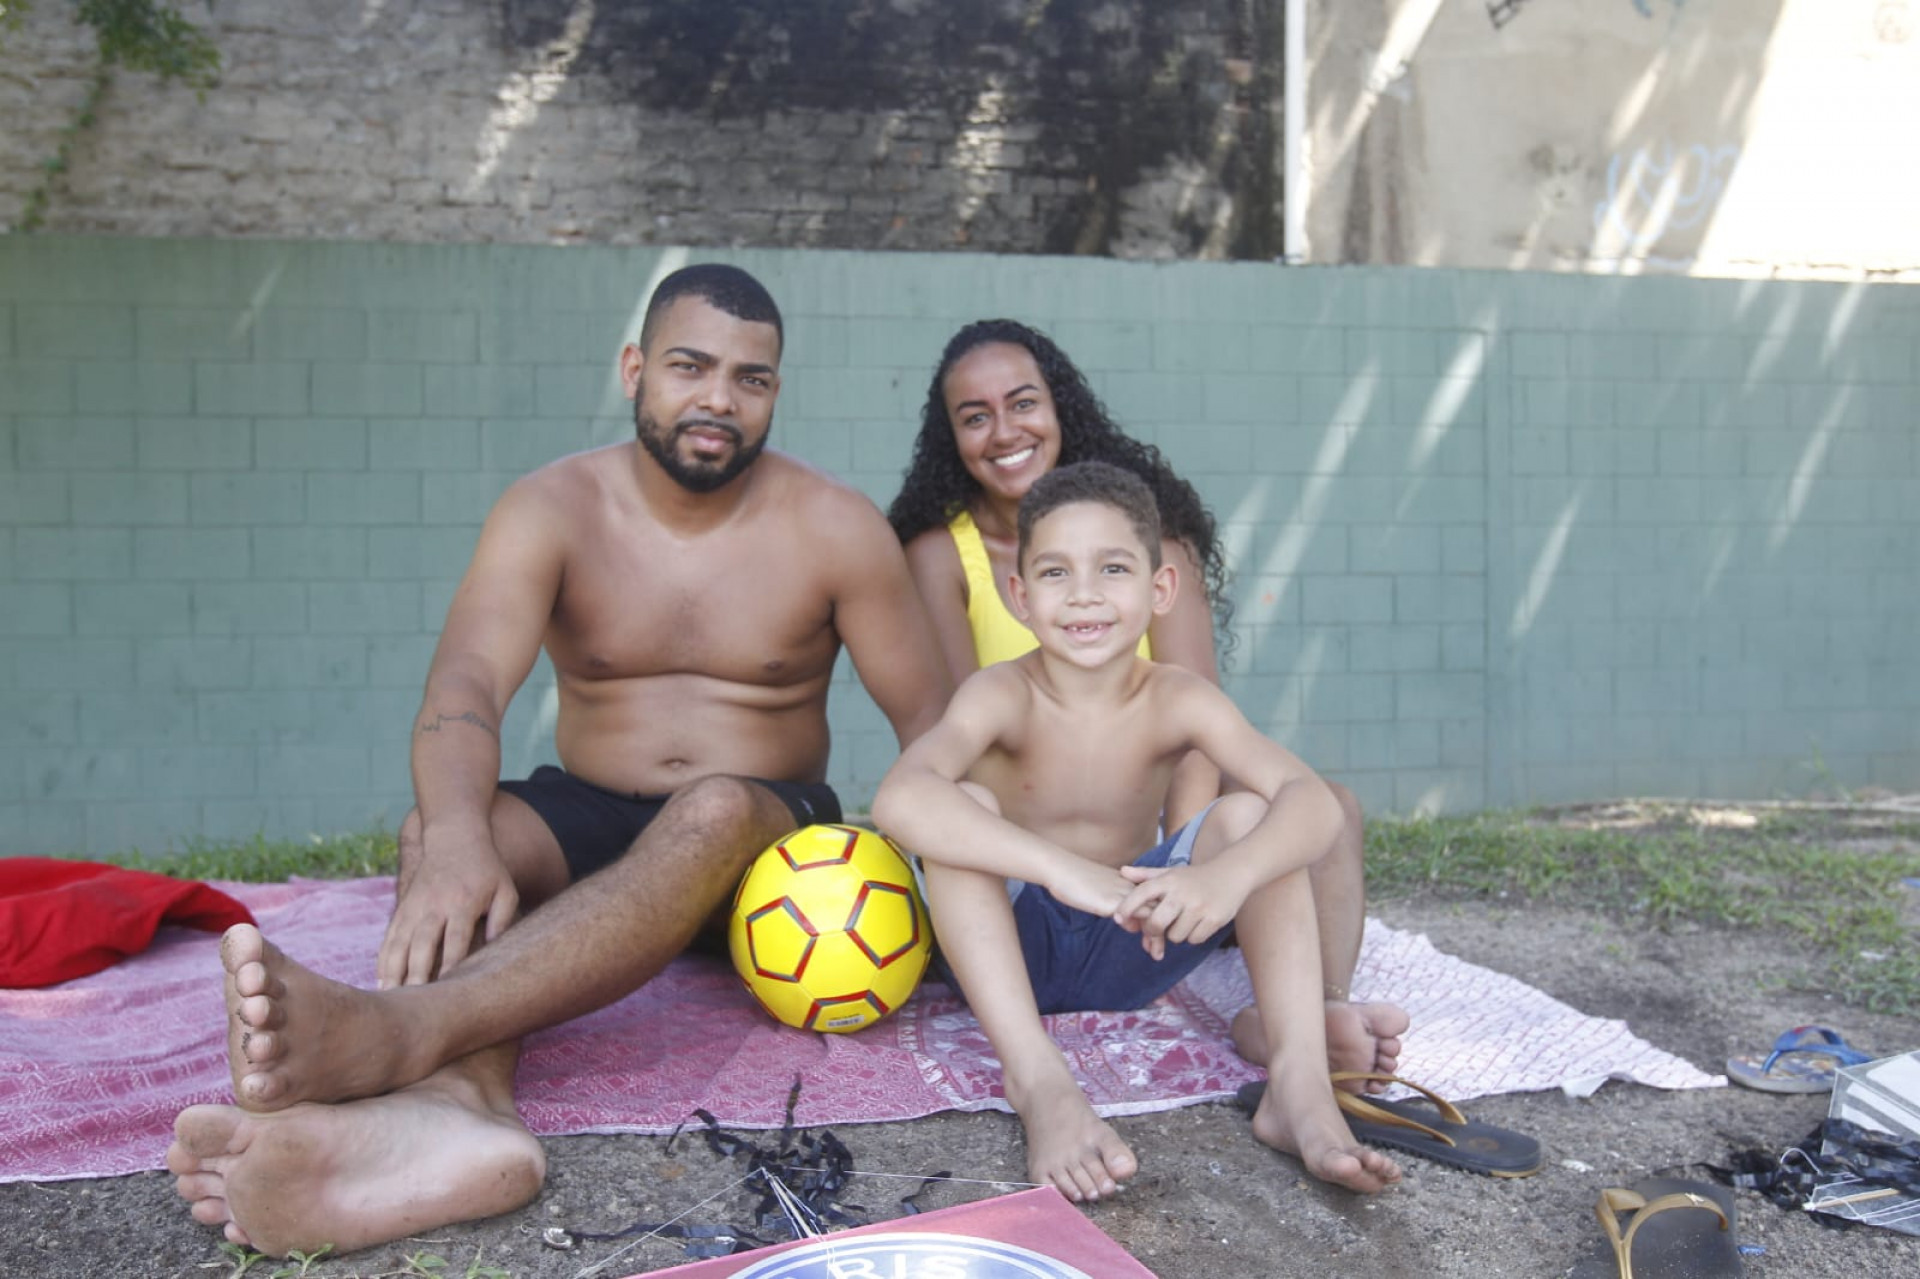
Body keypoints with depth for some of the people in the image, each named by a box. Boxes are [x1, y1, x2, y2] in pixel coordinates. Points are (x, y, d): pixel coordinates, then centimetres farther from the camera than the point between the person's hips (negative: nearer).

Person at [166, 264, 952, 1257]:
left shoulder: (833, 526, -4)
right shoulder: (554, 508, -5)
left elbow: (929, 721, -4)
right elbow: (465, 683, -22)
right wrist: (459, 838, -44)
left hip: (765, 838, -1)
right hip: (585, 822, 2)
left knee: (713, 813, -36)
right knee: (431, 826, -28)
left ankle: (397, 1030, -56)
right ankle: (462, 1108, -58)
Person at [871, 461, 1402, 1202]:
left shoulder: (1178, 702, -11)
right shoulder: (1003, 696, -17)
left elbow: (1314, 803, -25)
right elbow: (899, 799, -38)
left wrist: (1229, 874, -47)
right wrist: (1064, 870, -49)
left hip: (1129, 951, 2)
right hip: (1006, 947, -2)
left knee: (1248, 814, -19)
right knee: (965, 806, -30)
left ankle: (1299, 1081, -28)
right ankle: (1037, 1081, -38)